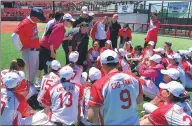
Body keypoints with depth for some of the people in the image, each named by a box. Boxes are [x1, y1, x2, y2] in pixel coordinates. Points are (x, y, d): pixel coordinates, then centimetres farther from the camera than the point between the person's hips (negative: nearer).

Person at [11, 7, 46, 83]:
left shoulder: (33, 22, 3)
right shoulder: (25, 23, -22)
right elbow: (14, 37, -26)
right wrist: (20, 48, -16)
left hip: (36, 50, 9)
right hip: (29, 51, -9)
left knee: (35, 68, 21)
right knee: (31, 70, 0)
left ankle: (31, 84, 38)